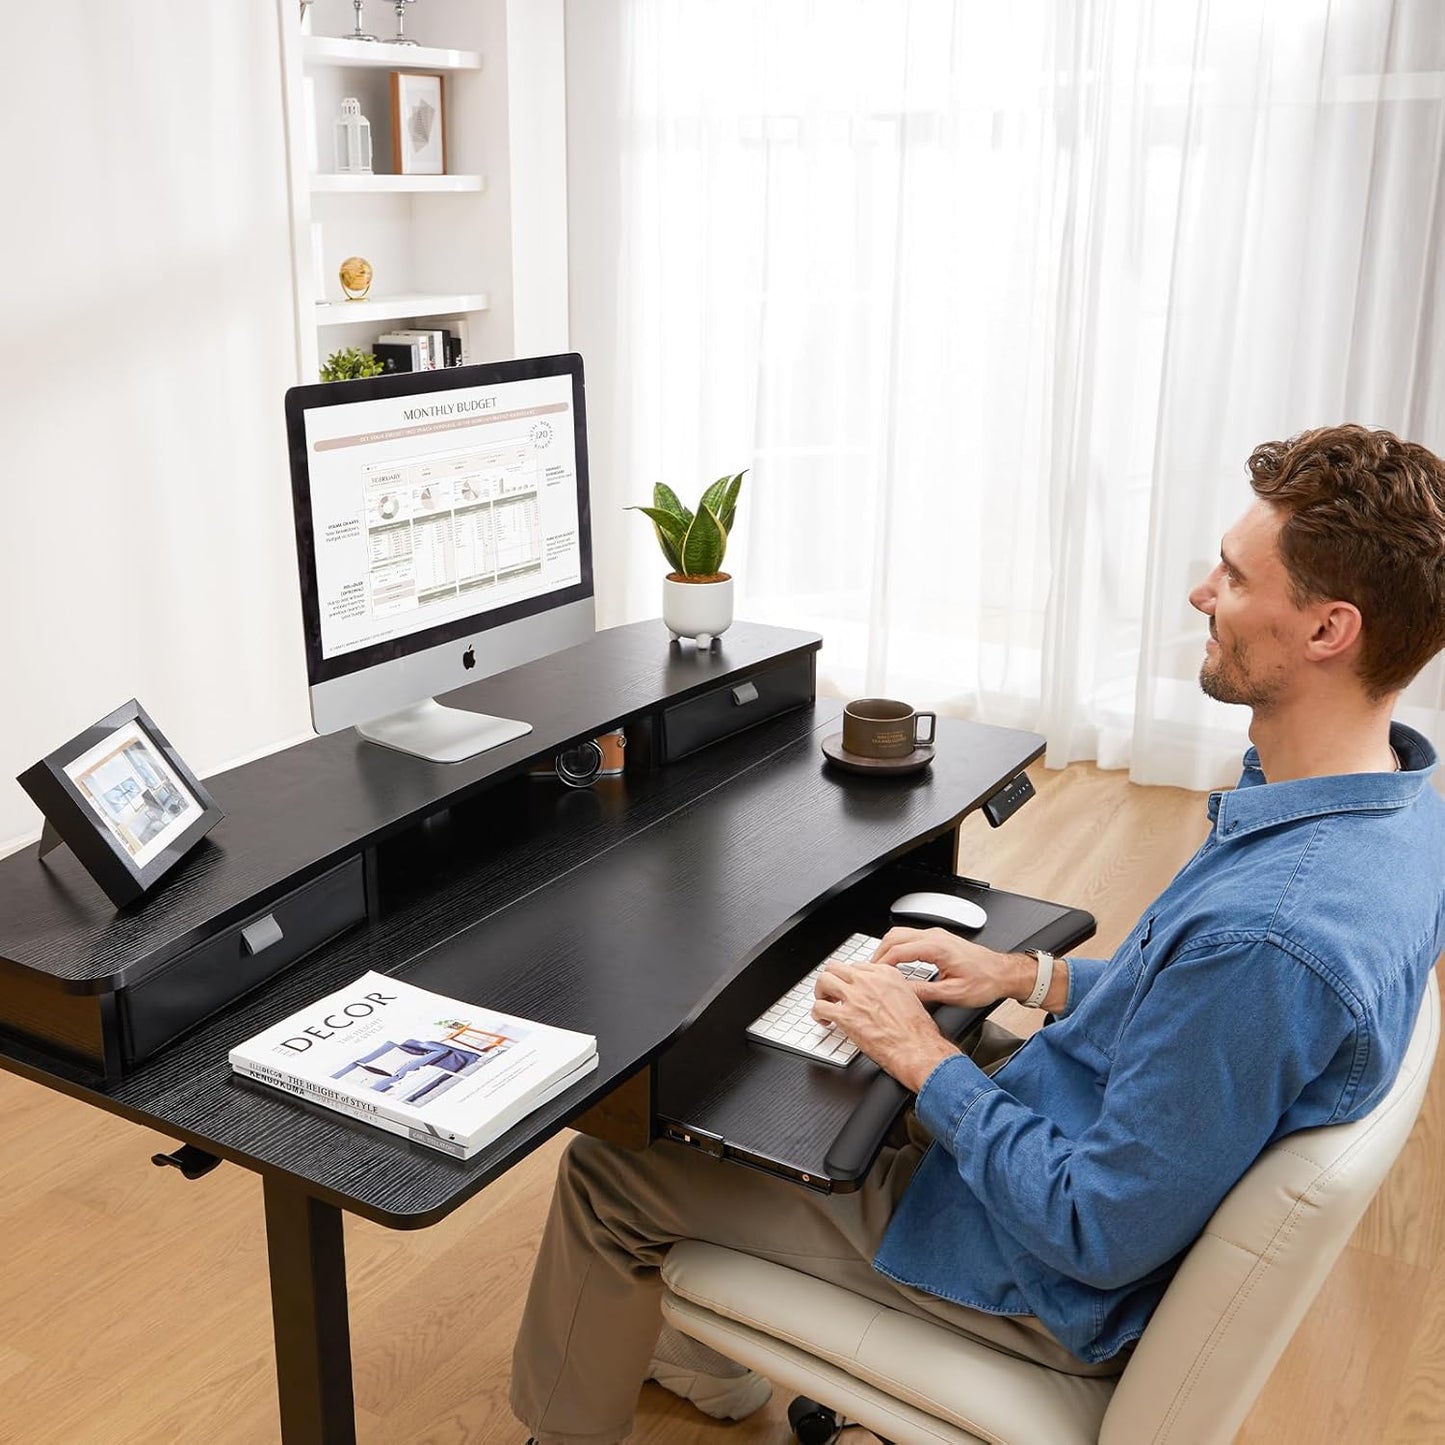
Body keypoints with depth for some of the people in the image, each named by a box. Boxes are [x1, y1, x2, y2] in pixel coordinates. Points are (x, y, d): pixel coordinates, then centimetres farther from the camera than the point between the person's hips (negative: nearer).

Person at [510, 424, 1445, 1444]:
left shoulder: (1269, 937, -37)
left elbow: (1100, 1235, -29)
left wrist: (925, 1060, -19)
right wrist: (1030, 975, 2)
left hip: (1055, 1292, -9)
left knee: (608, 1169, 0)